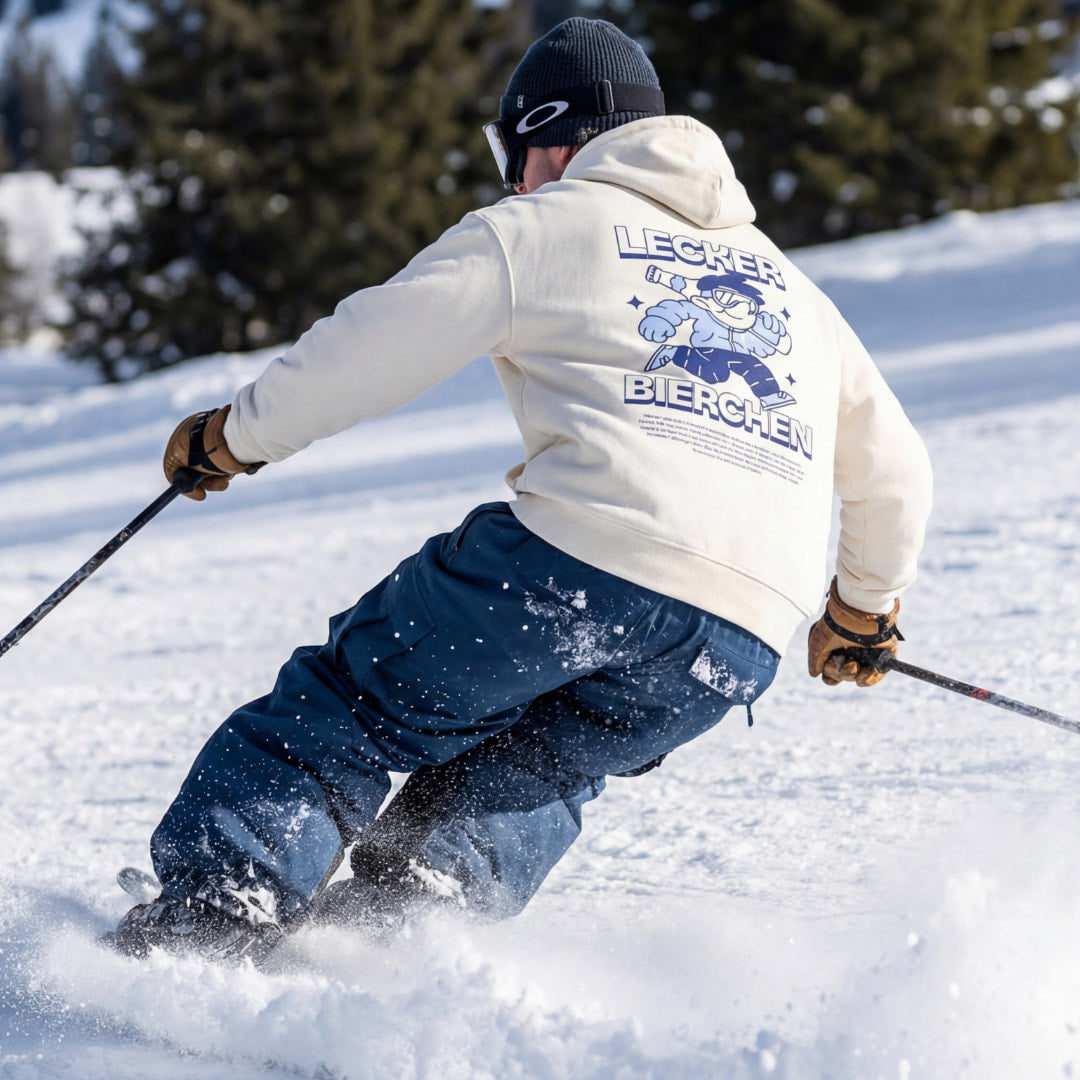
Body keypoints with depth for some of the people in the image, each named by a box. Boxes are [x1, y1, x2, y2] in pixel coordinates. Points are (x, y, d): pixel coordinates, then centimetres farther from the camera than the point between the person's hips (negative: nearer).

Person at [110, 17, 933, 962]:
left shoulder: (536, 228, 14)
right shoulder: (784, 281, 31)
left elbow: (365, 353, 9)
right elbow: (895, 470, 35)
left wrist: (232, 438, 26)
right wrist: (864, 610, 51)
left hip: (580, 554, -5)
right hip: (738, 650, 5)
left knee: (349, 708, 10)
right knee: (528, 779, 23)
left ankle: (199, 927, -1)